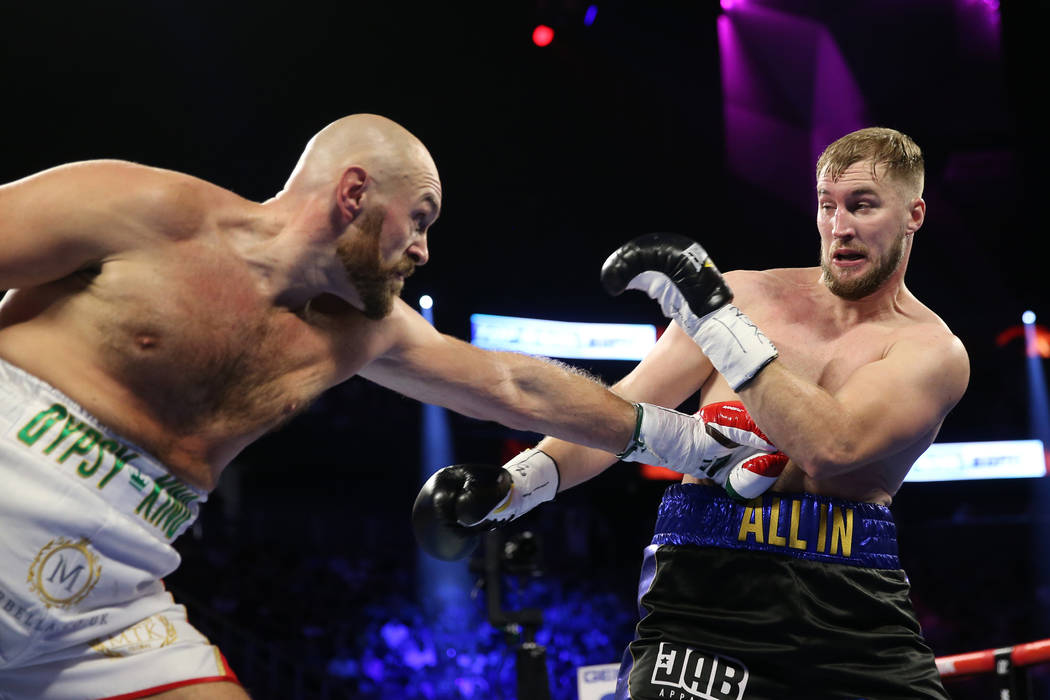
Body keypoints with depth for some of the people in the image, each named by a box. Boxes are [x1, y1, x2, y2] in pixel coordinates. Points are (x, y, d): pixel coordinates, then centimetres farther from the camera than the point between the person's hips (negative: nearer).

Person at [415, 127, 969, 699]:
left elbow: (829, 448, -16)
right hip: (705, 601, 0)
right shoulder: (743, 295, 10)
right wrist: (523, 475, -10)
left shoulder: (935, 351, 2)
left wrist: (716, 319, -20)